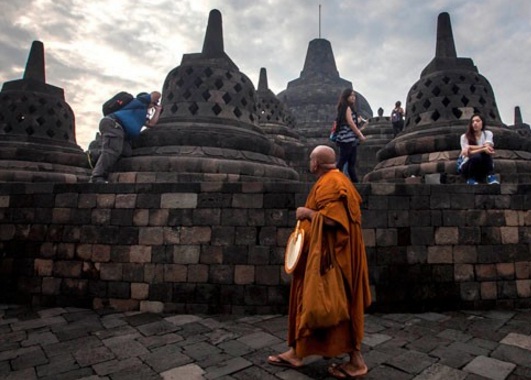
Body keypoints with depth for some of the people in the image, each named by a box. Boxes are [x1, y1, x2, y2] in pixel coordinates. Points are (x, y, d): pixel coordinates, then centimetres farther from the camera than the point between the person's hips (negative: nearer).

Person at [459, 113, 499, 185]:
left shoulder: (488, 134, 2)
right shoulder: (464, 136, -5)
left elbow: (487, 148, -17)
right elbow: (468, 154, -18)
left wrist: (470, 147, -21)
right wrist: (483, 148, -32)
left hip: (484, 167, 2)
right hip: (468, 166, -1)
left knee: (486, 152, -28)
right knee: (476, 156, -35)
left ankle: (490, 176, -24)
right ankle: (471, 179, -14)